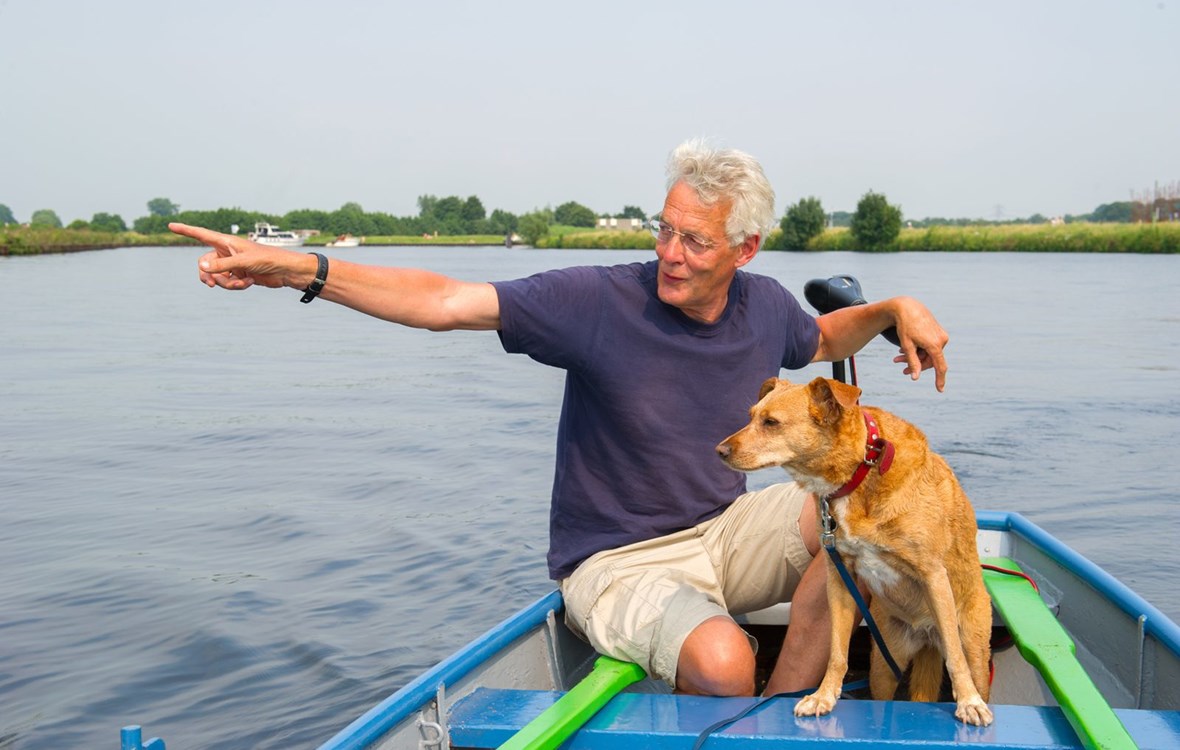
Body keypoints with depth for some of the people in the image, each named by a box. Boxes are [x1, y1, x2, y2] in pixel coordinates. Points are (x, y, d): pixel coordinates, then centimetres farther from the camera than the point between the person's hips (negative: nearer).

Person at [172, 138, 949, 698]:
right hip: (619, 562, -6)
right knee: (719, 662, -35)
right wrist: (297, 268, -34)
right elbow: (443, 302, -24)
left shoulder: (764, 305, -1)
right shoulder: (601, 301, -18)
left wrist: (895, 310, 5)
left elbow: (822, 339, 24)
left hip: (723, 531, 6)